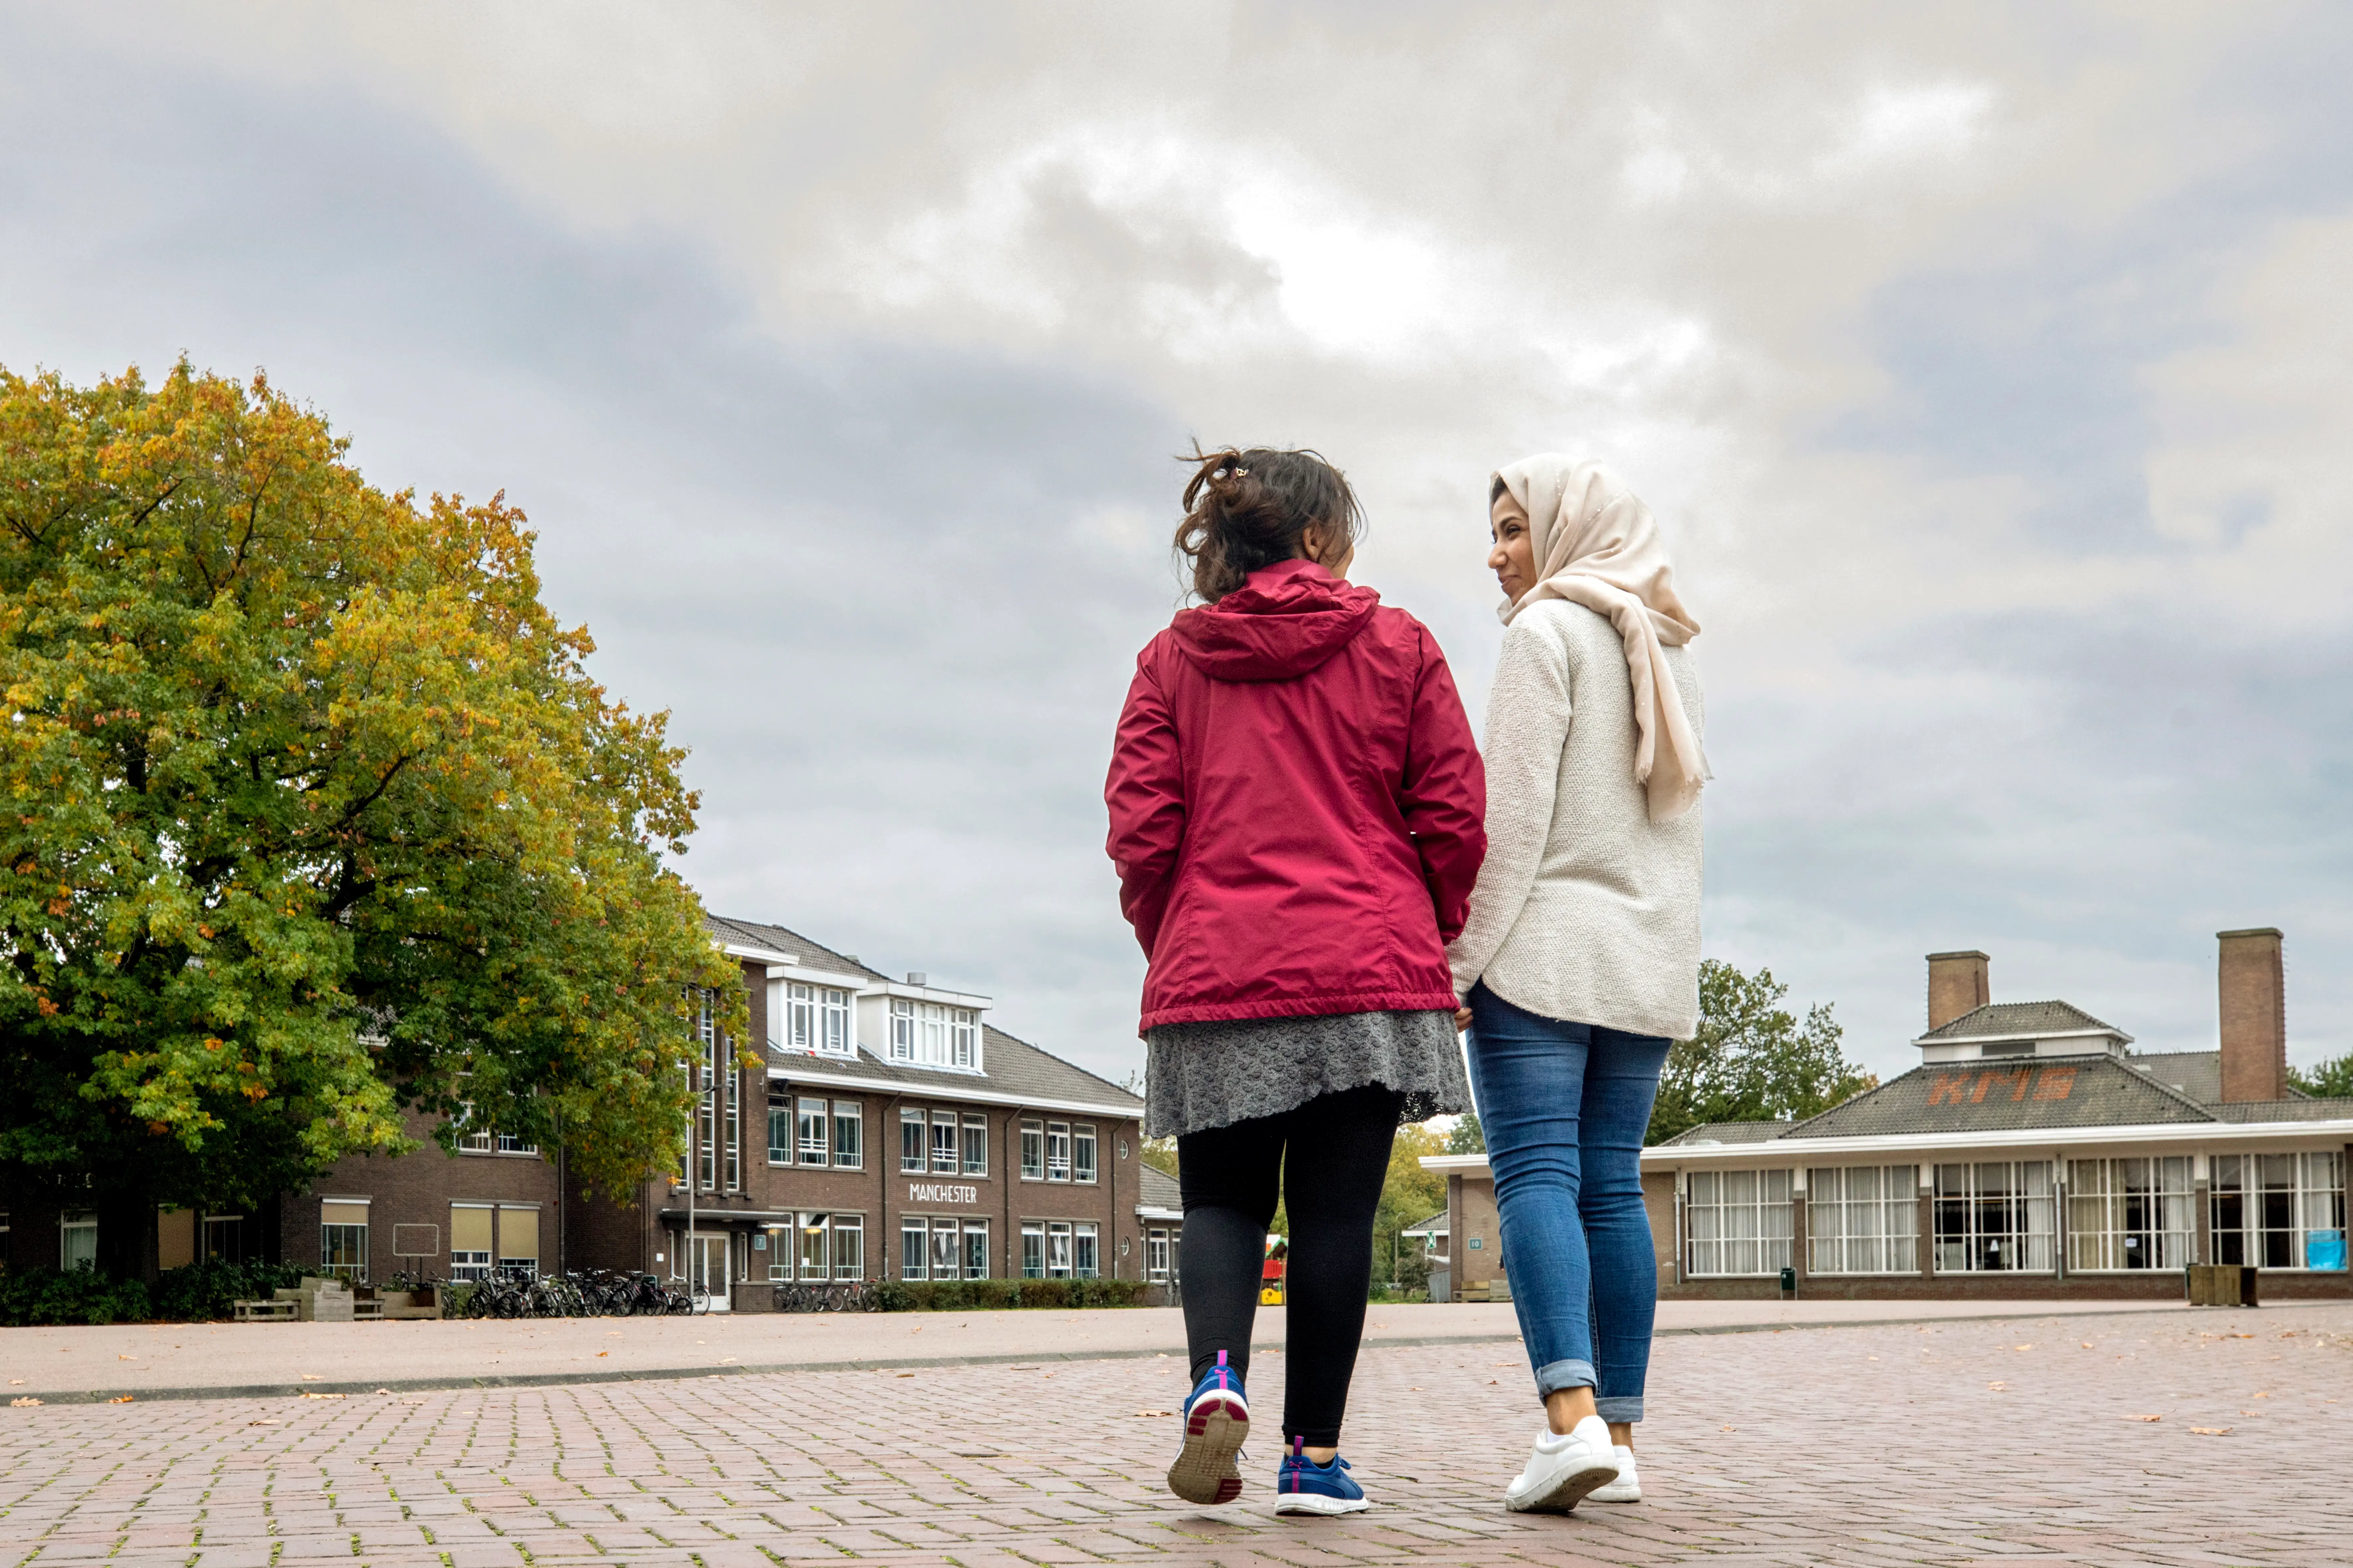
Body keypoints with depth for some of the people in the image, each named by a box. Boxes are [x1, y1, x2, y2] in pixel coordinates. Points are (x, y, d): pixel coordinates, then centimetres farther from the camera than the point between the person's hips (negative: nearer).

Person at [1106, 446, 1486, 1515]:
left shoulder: (1171, 662, 8)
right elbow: (1455, 818, 1)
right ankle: (1315, 1455, 6)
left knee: (1223, 1201, 13)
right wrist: (1436, 936, 15)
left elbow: (1141, 832, 2)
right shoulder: (1398, 647, 4)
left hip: (1214, 976, 2)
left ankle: (1217, 1377, -13)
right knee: (1334, 1212, 5)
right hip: (1370, 975, -1)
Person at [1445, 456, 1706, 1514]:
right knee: (1613, 1184, 6)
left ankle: (1572, 1417, -24)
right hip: (1649, 956, 7)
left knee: (1535, 1174, -11)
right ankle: (1618, 1438, 4)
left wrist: (1462, 953, -12)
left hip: (1545, 946, -7)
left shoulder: (1549, 630, -4)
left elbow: (1516, 812, -12)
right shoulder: (1670, 654, 19)